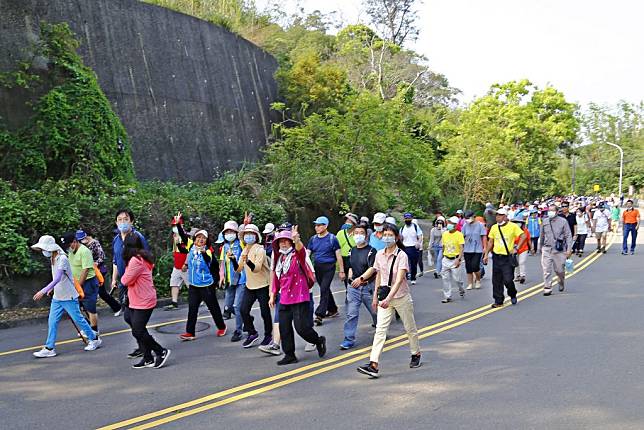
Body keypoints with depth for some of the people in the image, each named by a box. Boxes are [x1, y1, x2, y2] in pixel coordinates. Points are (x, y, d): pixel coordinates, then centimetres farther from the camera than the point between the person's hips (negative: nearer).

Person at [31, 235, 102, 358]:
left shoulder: (62, 259, -21)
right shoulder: (52, 259, 7)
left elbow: (57, 278, -30)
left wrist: (43, 291, -35)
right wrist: (51, 288, 13)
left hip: (69, 297, -8)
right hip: (57, 297, 8)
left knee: (78, 319, 2)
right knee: (52, 322, 5)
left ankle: (94, 339, 17)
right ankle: (49, 348, 9)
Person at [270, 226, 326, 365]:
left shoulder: (297, 255, -6)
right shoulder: (278, 259, 13)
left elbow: (300, 249, -31)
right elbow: (276, 278, 21)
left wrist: (296, 239, -52)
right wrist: (273, 295, 19)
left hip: (300, 298, -7)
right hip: (284, 300, 7)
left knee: (301, 327, -8)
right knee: (284, 328, 6)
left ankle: (319, 340, 20)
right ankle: (289, 355, 18)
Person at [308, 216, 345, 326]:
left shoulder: (332, 239, -5)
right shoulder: (313, 239, 9)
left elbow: (338, 255, -3)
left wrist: (341, 271, -4)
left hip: (329, 268, -5)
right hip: (317, 267, 5)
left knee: (324, 289, -14)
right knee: (325, 289, 14)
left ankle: (320, 315, -17)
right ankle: (333, 310, 30)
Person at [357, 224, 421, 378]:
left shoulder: (401, 255, -15)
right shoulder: (379, 254, 2)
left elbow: (399, 280, -24)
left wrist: (389, 298, -35)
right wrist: (375, 296, 12)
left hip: (401, 297, -3)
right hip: (385, 298, 4)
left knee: (410, 328, 13)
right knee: (380, 329, -9)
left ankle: (416, 354, 39)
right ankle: (374, 365, -16)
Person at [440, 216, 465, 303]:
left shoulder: (459, 234, -10)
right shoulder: (445, 234, 7)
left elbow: (461, 248, -15)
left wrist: (459, 259, -25)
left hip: (455, 259, -5)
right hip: (446, 259, 5)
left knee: (457, 278, 0)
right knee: (445, 278, 3)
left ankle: (461, 290, 31)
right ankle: (447, 297, 10)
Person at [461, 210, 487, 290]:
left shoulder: (480, 225, -3)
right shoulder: (465, 225, 4)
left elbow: (484, 237, -1)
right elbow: (462, 237, 9)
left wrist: (485, 248, -7)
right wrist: (461, 248, 5)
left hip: (477, 250, -3)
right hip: (467, 250, 3)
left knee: (475, 266, -12)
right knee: (468, 268, 5)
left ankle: (478, 280, 14)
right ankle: (470, 284, 16)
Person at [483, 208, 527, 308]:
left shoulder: (513, 226, -5)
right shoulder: (494, 227, 7)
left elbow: (523, 236, -7)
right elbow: (490, 242, 14)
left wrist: (516, 248, -13)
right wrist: (486, 254, 10)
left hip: (508, 257, -4)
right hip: (496, 256, 4)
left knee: (508, 280, -8)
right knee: (496, 281, 5)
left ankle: (513, 295, 21)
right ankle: (498, 301, 14)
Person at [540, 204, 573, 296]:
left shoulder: (563, 221, -2)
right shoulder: (545, 221, 7)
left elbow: (568, 236, -1)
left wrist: (569, 249, -8)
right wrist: (541, 247, 22)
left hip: (559, 250, -2)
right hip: (546, 249, 2)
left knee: (559, 269, 7)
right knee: (546, 270, -5)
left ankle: (562, 283, 37)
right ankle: (547, 288, 1)